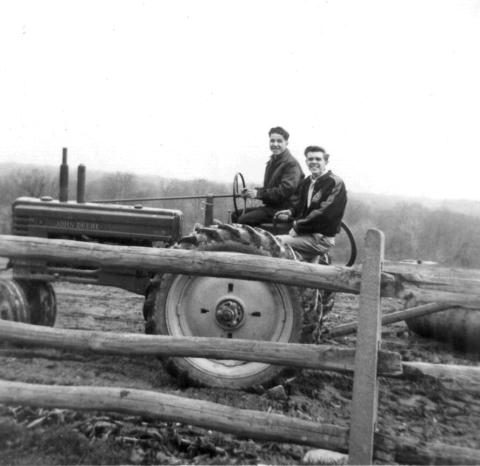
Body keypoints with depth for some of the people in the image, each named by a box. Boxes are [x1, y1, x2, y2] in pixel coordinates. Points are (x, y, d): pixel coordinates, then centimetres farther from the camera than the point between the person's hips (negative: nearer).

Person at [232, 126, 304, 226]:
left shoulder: (291, 164, -12)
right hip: (270, 206, 10)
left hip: (282, 209, -10)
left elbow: (285, 191, -23)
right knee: (236, 214, 4)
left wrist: (258, 193, -21)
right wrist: (252, 191, 2)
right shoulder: (272, 162, 18)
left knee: (244, 219, -24)